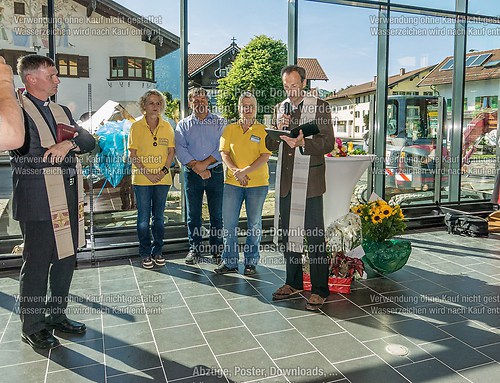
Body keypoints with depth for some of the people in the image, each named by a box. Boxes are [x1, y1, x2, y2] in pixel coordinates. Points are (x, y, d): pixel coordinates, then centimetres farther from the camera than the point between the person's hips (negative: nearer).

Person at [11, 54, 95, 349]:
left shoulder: (62, 111, 16)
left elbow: (90, 141, 7)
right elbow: (23, 158, -15)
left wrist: (69, 143, -13)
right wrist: (61, 152, -6)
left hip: (69, 201, 7)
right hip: (39, 204, -7)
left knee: (66, 261, 15)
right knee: (36, 265, 4)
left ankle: (57, 316, 31)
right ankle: (33, 328, 19)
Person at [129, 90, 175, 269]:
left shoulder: (166, 126, 6)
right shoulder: (136, 126, -1)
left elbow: (171, 151, 7)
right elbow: (133, 155, -4)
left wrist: (164, 170, -8)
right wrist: (147, 173, -12)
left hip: (162, 179, 2)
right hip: (142, 179, -2)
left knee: (159, 216, 10)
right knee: (144, 217, 3)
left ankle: (157, 251, 21)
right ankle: (145, 254, 15)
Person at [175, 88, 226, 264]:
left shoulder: (220, 122, 6)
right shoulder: (183, 125, 9)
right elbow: (180, 149, -3)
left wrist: (205, 163, -14)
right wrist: (197, 168, -13)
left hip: (215, 172, -1)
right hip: (192, 175, 1)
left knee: (217, 214, 3)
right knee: (193, 214, 6)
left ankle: (217, 250, 15)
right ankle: (194, 249, 17)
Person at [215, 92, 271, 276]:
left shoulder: (262, 130, 2)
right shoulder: (230, 129, 8)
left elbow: (265, 157, -6)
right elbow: (224, 153, 3)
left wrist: (245, 171, -17)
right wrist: (235, 171, -14)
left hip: (257, 183, -2)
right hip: (232, 182, 2)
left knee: (254, 223, 6)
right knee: (228, 222, 2)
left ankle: (251, 262, 18)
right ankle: (230, 262, 15)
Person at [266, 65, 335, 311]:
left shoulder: (319, 106, -2)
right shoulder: (280, 108, 14)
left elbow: (328, 143, -8)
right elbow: (270, 146, 13)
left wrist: (303, 142, -23)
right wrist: (278, 129, -7)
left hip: (309, 182, -6)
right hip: (285, 182, 6)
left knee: (315, 236, -2)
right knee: (289, 233, 13)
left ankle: (319, 290, 9)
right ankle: (293, 284, 27)